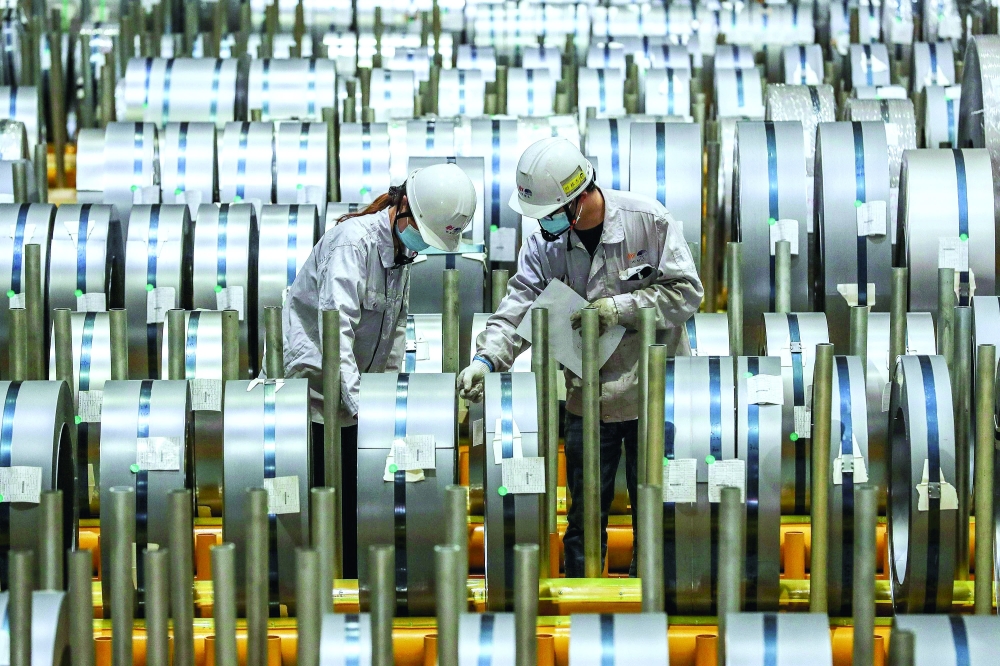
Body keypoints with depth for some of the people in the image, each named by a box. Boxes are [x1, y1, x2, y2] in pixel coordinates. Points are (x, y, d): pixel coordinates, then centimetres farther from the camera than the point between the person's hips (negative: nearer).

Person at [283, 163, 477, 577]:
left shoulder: (403, 246, 7)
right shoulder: (355, 240, -21)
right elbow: (336, 327, -31)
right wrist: (359, 403, -38)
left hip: (357, 390, 8)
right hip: (318, 384, -8)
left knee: (359, 501, 7)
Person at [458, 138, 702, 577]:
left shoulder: (648, 220, -13)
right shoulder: (544, 244, -4)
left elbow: (686, 292, -11)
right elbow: (517, 309, -13)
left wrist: (620, 309, -20)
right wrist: (486, 359, -29)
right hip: (588, 400, 2)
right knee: (585, 517, 8)